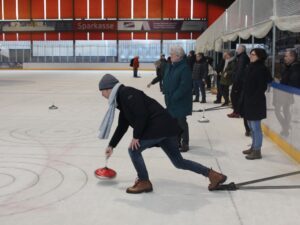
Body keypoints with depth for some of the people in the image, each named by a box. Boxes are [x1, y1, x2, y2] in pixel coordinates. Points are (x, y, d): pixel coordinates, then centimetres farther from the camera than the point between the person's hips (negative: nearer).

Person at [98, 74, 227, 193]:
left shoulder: (127, 93, -11)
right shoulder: (122, 100, 20)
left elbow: (141, 115, -20)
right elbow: (122, 127, 26)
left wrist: (136, 136, -12)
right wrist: (111, 146, 29)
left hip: (159, 127, -10)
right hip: (165, 128, 10)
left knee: (134, 150, -2)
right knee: (178, 162, 14)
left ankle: (144, 182, 10)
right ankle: (213, 175, 16)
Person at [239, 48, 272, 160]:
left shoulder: (261, 69, -14)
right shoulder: (251, 67, 12)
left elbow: (262, 87, -18)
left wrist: (254, 99, -21)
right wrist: (244, 99, 14)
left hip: (256, 102, -9)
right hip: (248, 100, 9)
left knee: (256, 127, -3)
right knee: (251, 126, 17)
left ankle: (257, 151, 6)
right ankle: (253, 147, 29)